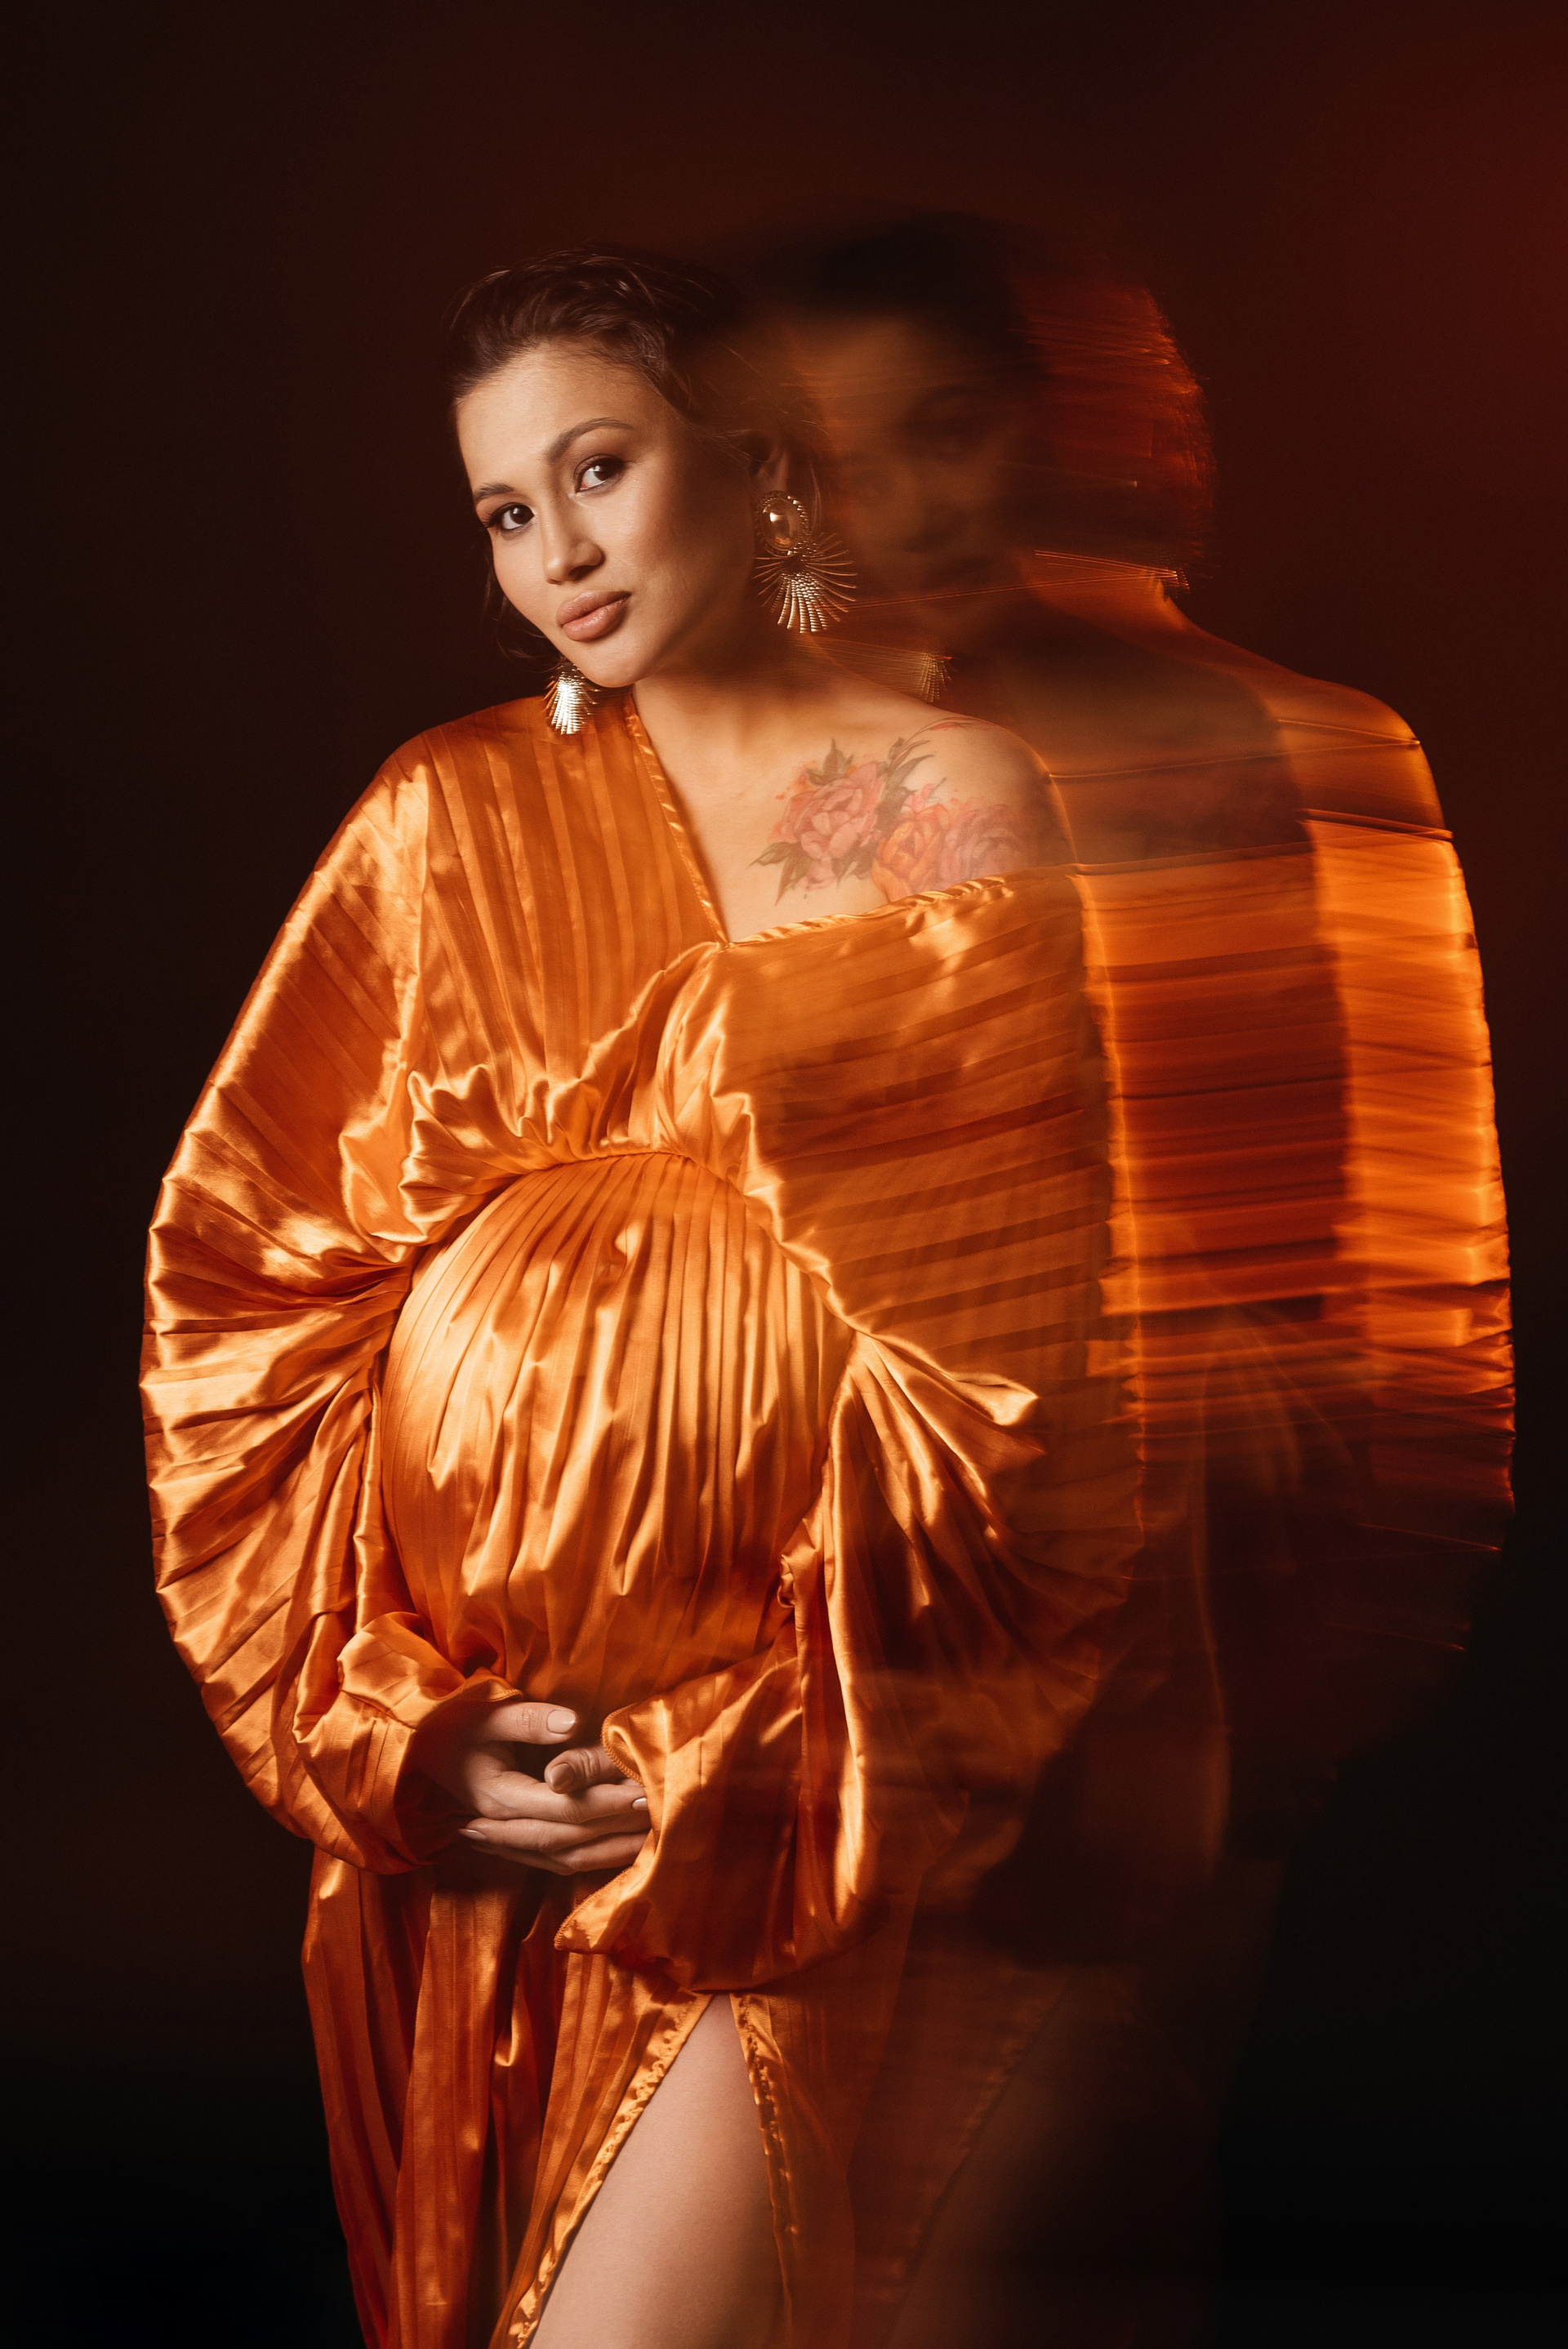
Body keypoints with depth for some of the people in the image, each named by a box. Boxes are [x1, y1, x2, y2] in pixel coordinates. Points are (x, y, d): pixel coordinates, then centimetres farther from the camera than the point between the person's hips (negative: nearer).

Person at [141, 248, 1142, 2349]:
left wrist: (753, 1762, -9)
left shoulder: (962, 802, 0)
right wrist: (386, 1729, -5)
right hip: (455, 1765, 3)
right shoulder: (451, 812, 6)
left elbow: (1010, 1327, -2)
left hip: (791, 1767, -3)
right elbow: (242, 1269, 4)